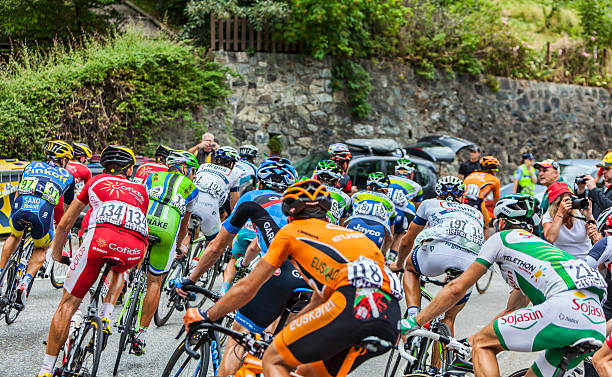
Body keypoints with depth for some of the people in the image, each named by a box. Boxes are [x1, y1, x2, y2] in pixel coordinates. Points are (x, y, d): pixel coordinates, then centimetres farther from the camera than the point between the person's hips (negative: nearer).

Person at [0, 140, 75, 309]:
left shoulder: (32, 165, 30)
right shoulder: (68, 176, 27)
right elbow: (68, 207, 39)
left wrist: (15, 215, 53)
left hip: (19, 207, 2)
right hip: (43, 213, -2)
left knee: (15, 236, 36)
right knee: (41, 249, 24)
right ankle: (25, 283, 2)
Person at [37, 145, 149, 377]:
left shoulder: (96, 182, 32)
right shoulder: (140, 190, 36)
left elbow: (64, 225, 35)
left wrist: (57, 252, 52)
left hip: (102, 237, -2)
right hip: (135, 249, 2)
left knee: (68, 305, 8)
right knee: (119, 269, 40)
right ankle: (105, 317, 20)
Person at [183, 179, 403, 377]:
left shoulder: (290, 232, 19)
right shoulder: (340, 232, 36)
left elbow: (247, 288, 21)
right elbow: (320, 301, 45)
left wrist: (205, 317, 35)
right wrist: (283, 331, 57)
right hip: (391, 318, 7)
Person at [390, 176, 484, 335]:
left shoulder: (430, 204, 32)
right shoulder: (476, 213, 39)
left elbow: (407, 241, 39)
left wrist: (398, 264, 58)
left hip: (441, 248, -2)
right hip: (472, 263, 2)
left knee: (410, 269, 31)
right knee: (448, 319, 20)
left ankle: (413, 315, 10)